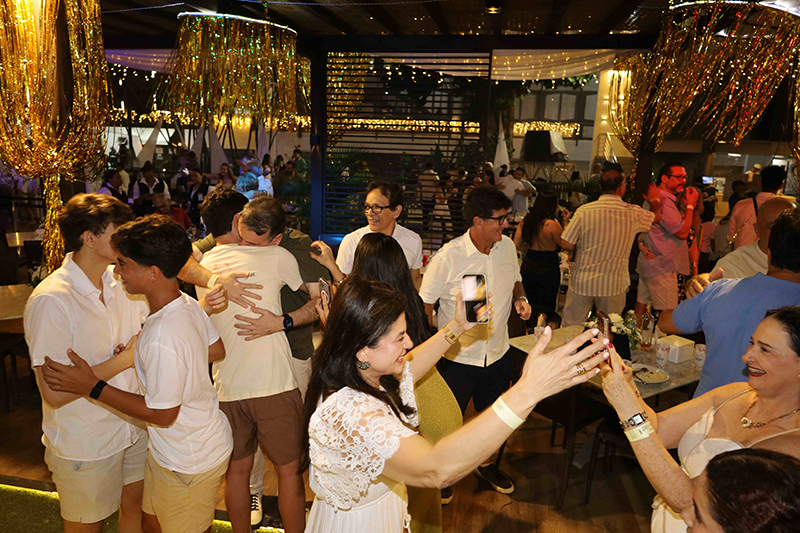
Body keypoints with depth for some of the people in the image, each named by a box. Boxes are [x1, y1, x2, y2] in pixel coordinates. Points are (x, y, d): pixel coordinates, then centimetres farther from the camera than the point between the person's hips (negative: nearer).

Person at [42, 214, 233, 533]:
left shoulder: (161, 337, -35)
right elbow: (216, 351, 9)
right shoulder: (189, 305, -8)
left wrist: (91, 387, -21)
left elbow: (162, 414, -25)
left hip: (188, 461, -8)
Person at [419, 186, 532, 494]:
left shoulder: (507, 246, -2)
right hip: (456, 356, -5)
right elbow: (424, 303, -11)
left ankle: (485, 463, 49)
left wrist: (520, 299, -4)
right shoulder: (449, 256, -18)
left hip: (497, 353, 5)